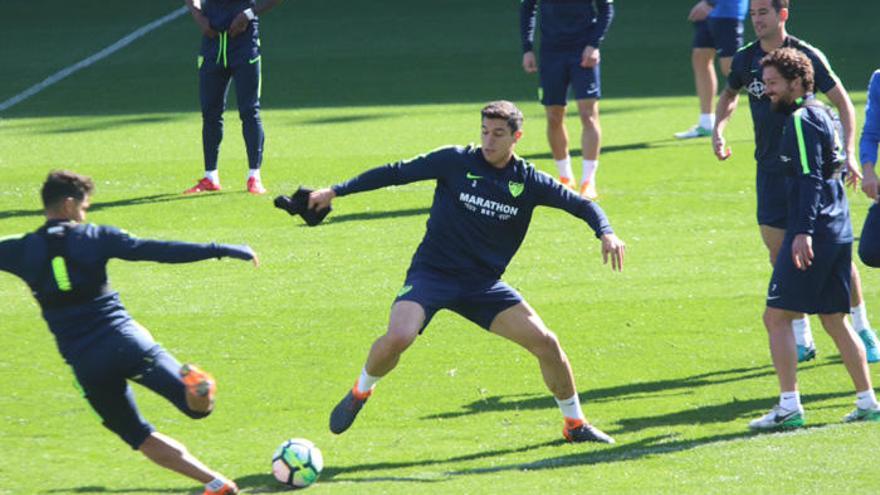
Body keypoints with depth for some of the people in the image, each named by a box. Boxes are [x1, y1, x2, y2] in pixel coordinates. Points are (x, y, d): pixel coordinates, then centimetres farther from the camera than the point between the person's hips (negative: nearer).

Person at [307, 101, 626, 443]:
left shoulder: (528, 181, 0)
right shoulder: (457, 161, -6)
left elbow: (581, 205, 6)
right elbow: (397, 172, -2)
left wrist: (606, 234, -15)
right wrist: (336, 191, -3)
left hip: (483, 285, 3)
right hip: (432, 273, -3)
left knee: (546, 343, -7)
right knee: (397, 338, -29)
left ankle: (575, 424, 15)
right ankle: (360, 392, 3)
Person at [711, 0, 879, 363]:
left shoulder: (806, 55, -9)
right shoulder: (746, 59, 3)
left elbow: (842, 102, -4)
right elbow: (729, 95, 24)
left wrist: (849, 153, -14)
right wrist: (718, 130, 6)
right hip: (770, 168, 4)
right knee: (780, 254, 1)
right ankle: (802, 340, 10)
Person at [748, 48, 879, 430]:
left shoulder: (802, 119, -11)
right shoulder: (822, 114, 18)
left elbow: (811, 179, -20)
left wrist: (803, 231, -28)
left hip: (815, 231, -10)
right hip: (839, 231, 10)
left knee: (777, 316, -7)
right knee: (835, 320, 15)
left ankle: (789, 406, -11)